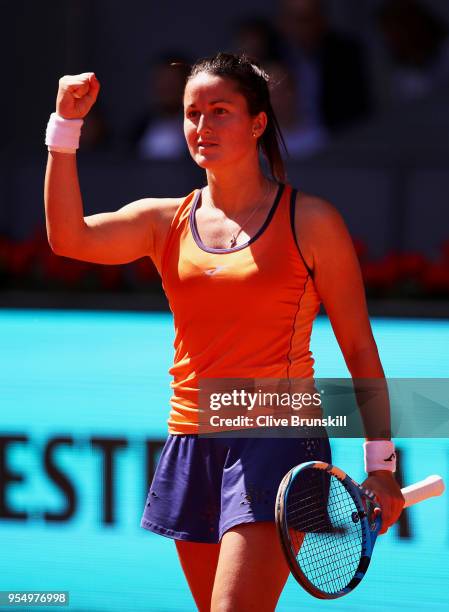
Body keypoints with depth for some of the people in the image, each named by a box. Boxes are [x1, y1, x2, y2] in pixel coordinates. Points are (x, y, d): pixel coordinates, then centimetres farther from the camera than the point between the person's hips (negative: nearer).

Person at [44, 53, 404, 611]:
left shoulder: (310, 221, 0)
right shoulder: (167, 221, 9)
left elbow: (359, 348, 2)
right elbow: (69, 237, -8)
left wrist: (380, 465, -2)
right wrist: (66, 125, -16)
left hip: (277, 438, -5)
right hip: (191, 445, 5)